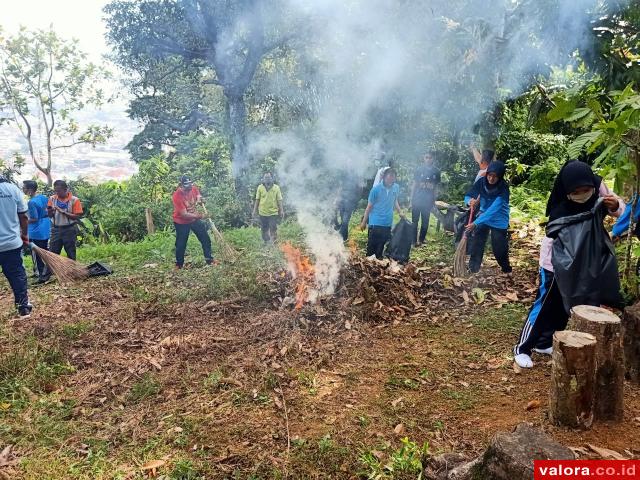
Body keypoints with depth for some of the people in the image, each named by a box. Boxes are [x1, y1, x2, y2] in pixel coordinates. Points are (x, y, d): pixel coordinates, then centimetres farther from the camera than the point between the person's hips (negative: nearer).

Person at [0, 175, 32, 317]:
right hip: (12, 242, 2)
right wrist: (25, 235, 15)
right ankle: (24, 306, 19)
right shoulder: (13, 188, -4)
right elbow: (23, 216, 1)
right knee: (18, 275, 13)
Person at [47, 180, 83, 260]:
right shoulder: (52, 198, 2)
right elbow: (50, 215, 6)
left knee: (71, 256, 7)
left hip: (69, 230, -3)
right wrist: (50, 210, -16)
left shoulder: (74, 200, -9)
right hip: (56, 229, 3)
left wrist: (63, 212, -20)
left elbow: (77, 217, -12)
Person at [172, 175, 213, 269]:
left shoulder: (194, 188, -12)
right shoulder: (177, 196, -29)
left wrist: (199, 199, -13)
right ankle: (179, 264, 21)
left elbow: (198, 195, 12)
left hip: (194, 219, 5)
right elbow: (184, 214, -31)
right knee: (181, 244, 2)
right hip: (181, 222, -5)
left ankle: (209, 260, 16)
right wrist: (198, 216, -39)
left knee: (206, 239, 3)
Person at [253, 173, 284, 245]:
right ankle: (266, 242, 24)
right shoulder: (260, 187, 2)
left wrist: (281, 211, -3)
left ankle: (273, 242, 8)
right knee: (264, 229, 9)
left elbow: (279, 200, 0)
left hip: (273, 212, -1)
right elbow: (257, 200, 5)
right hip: (263, 212, 2)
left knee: (273, 228, -4)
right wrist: (255, 210, 4)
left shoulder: (276, 188, -1)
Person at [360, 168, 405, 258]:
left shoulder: (396, 187, 0)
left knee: (381, 245, 13)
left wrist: (400, 212, 3)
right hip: (376, 222, -4)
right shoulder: (376, 189, -12)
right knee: (372, 246, -1)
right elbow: (369, 206, -5)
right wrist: (364, 222, -1)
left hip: (388, 223, 4)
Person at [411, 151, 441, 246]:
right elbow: (414, 185, 1)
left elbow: (436, 187, 9)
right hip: (417, 199, -2)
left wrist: (434, 201, 7)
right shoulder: (419, 169, -2)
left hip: (428, 201, 2)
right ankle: (414, 240, 8)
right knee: (415, 220, 1)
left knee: (425, 221, 8)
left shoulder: (436, 171, 3)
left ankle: (421, 239, 20)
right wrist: (411, 199, -2)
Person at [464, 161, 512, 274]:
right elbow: (468, 196, -8)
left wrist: (476, 223, -45)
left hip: (499, 221, -4)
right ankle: (472, 270, 11)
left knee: (499, 249, 1)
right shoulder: (481, 182, -17)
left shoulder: (503, 189, -30)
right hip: (483, 217, 4)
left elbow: (493, 210, -37)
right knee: (475, 244, -2)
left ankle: (507, 270, 27)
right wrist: (470, 201, -35)